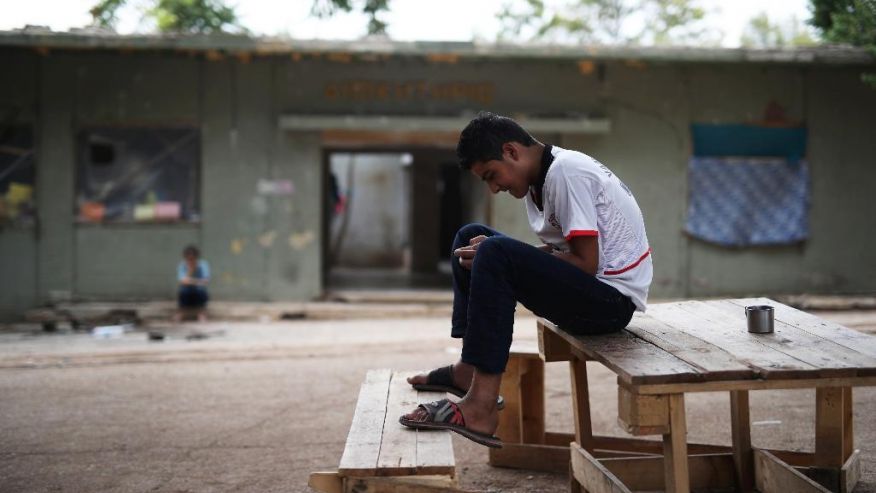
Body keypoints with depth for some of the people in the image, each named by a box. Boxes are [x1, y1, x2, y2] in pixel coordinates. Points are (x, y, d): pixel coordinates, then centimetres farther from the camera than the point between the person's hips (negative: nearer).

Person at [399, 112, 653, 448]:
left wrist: (491, 257, -16)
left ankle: (480, 407, -30)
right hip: (583, 292, 10)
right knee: (470, 236, 10)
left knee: (495, 254, -29)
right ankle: (469, 370, 4)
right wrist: (486, 254, -5)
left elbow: (586, 263, -22)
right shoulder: (540, 180, 11)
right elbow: (560, 253, 12)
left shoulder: (566, 172, -17)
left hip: (613, 298, -10)